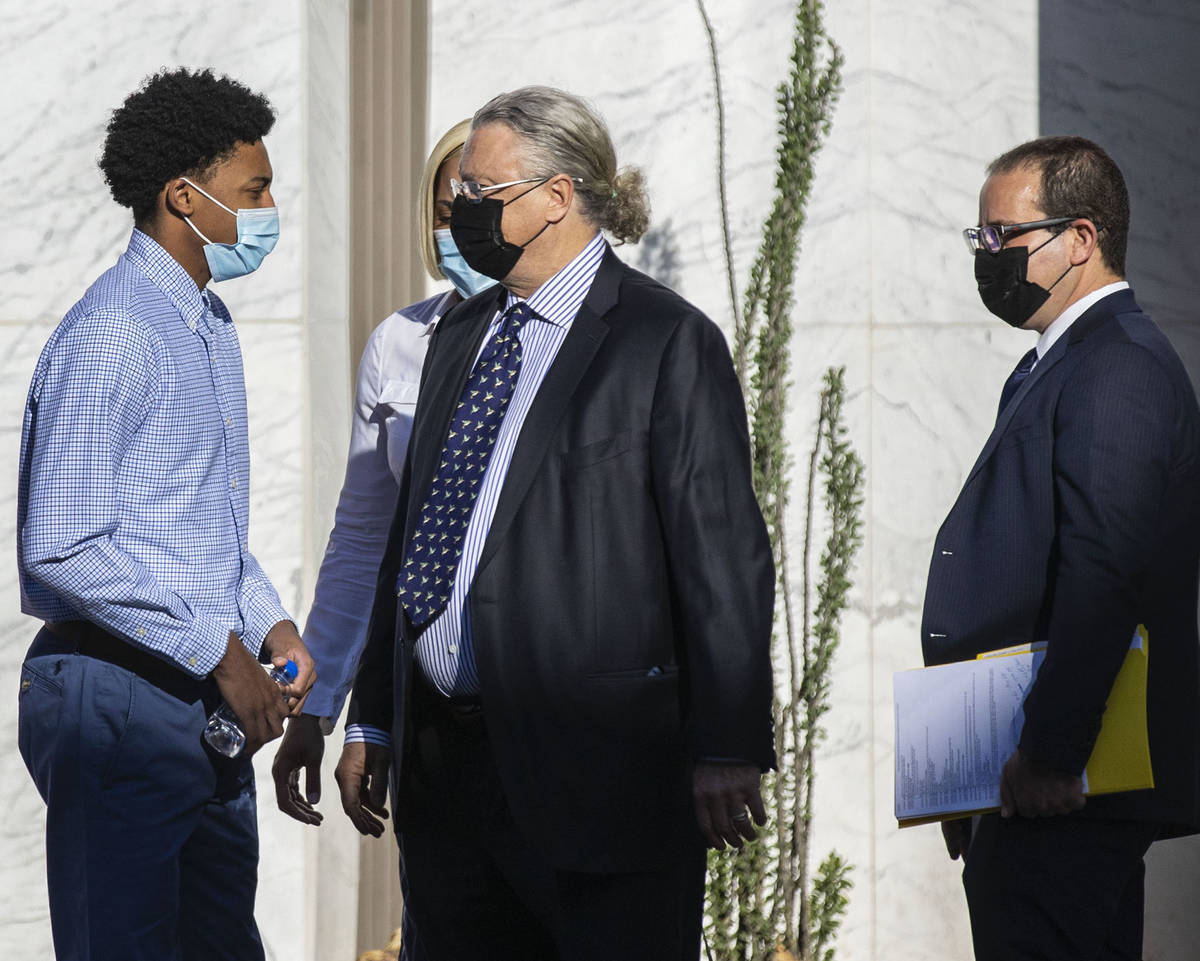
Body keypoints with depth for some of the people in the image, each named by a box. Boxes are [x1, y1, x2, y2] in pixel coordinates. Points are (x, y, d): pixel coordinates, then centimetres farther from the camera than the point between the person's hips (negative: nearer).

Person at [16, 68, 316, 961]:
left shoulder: (212, 327, 15)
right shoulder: (112, 334, -16)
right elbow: (63, 549, -21)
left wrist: (271, 625, 7)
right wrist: (220, 651, -18)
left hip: (206, 695, 9)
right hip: (119, 693, -9)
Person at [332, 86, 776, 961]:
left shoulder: (669, 342, -6)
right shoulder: (461, 337, 17)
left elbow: (723, 554, -10)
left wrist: (727, 752, -15)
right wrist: (372, 722, 17)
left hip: (596, 775, -7)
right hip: (442, 771, 7)